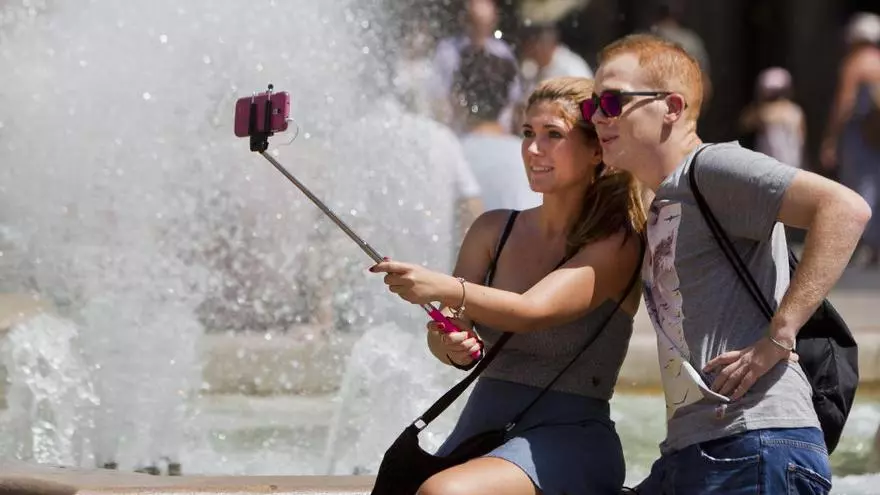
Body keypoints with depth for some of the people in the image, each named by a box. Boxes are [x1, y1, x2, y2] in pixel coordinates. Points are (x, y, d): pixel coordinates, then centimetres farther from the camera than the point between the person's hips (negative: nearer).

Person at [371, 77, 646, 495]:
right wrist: (451, 346, -20)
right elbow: (443, 335, 4)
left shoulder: (617, 244, -7)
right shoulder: (494, 231, 10)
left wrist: (445, 290, -38)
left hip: (568, 437, -6)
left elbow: (534, 310, -22)